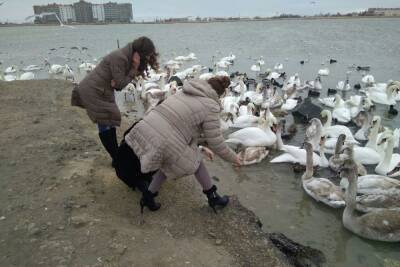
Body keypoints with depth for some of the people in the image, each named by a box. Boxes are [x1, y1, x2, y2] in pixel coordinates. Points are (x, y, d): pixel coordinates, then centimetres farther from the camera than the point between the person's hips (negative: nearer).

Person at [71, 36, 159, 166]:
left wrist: (116, 81, -17)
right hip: (93, 91, -9)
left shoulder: (128, 57, 3)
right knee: (105, 126, -4)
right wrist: (134, 70, -18)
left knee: (110, 124, 10)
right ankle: (117, 159, 3)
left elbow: (119, 81, 4)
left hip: (102, 92, 9)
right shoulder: (119, 58, -24)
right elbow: (120, 84, -20)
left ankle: (117, 157, 18)